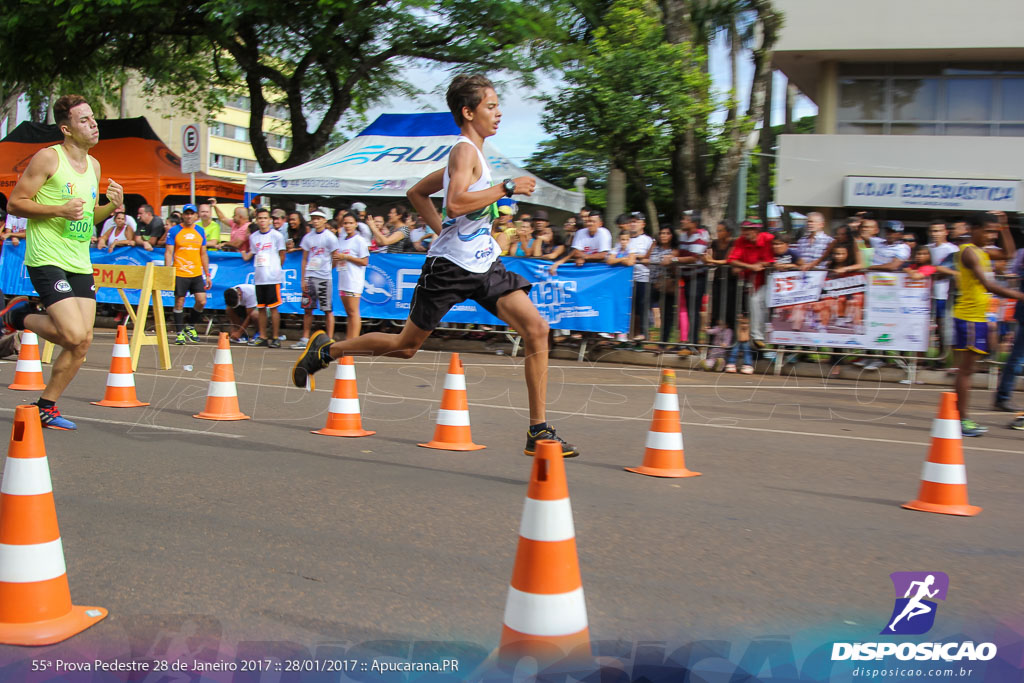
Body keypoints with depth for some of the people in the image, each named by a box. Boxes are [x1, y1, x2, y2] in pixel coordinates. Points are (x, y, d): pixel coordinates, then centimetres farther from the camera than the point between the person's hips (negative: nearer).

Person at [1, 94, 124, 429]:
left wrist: (112, 206, 4)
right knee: (74, 335, -18)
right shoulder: (48, 158, -8)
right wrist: (60, 209, -19)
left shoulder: (93, 165, 14)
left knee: (83, 342, 2)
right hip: (47, 260, -7)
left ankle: (46, 408, 17)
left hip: (81, 264, 7)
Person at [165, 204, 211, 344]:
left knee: (202, 301, -5)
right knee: (179, 303, 1)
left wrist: (207, 275, 13)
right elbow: (168, 252, -2)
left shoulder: (200, 231, 11)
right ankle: (179, 333, 12)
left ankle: (190, 327, 18)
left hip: (197, 274, 3)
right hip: (179, 274, -3)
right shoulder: (174, 231, 0)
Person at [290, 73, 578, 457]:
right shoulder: (464, 151, -11)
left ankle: (538, 432, -6)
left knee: (536, 329, -9)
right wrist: (507, 188, -22)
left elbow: (416, 193, 25)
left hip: (485, 265, 8)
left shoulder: (471, 154, 17)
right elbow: (455, 203, -30)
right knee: (406, 345, 6)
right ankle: (325, 350, 29)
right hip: (450, 266, -8)